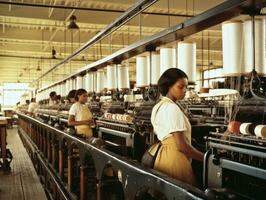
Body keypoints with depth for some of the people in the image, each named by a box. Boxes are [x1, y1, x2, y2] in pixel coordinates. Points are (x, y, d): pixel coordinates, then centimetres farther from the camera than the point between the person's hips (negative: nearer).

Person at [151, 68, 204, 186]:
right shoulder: (172, 108, -16)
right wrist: (206, 158, -11)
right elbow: (181, 145, -21)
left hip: (163, 155, 10)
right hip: (175, 159, -9)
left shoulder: (158, 107, 12)